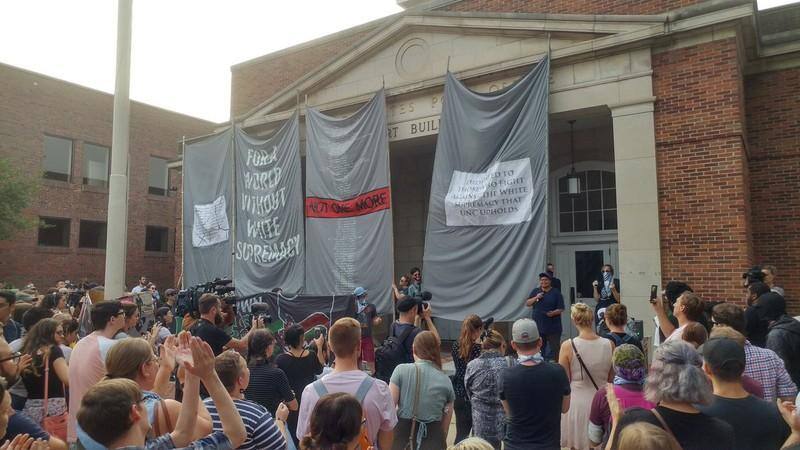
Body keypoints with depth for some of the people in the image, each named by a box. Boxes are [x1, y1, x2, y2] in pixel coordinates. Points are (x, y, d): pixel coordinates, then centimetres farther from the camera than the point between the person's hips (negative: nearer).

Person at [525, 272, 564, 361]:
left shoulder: (556, 293, -1)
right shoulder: (535, 291, 10)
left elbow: (561, 309, -4)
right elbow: (527, 304, 6)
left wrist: (553, 313, -23)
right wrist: (536, 298, -10)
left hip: (553, 327, -3)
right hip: (538, 326, 3)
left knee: (555, 348, -1)